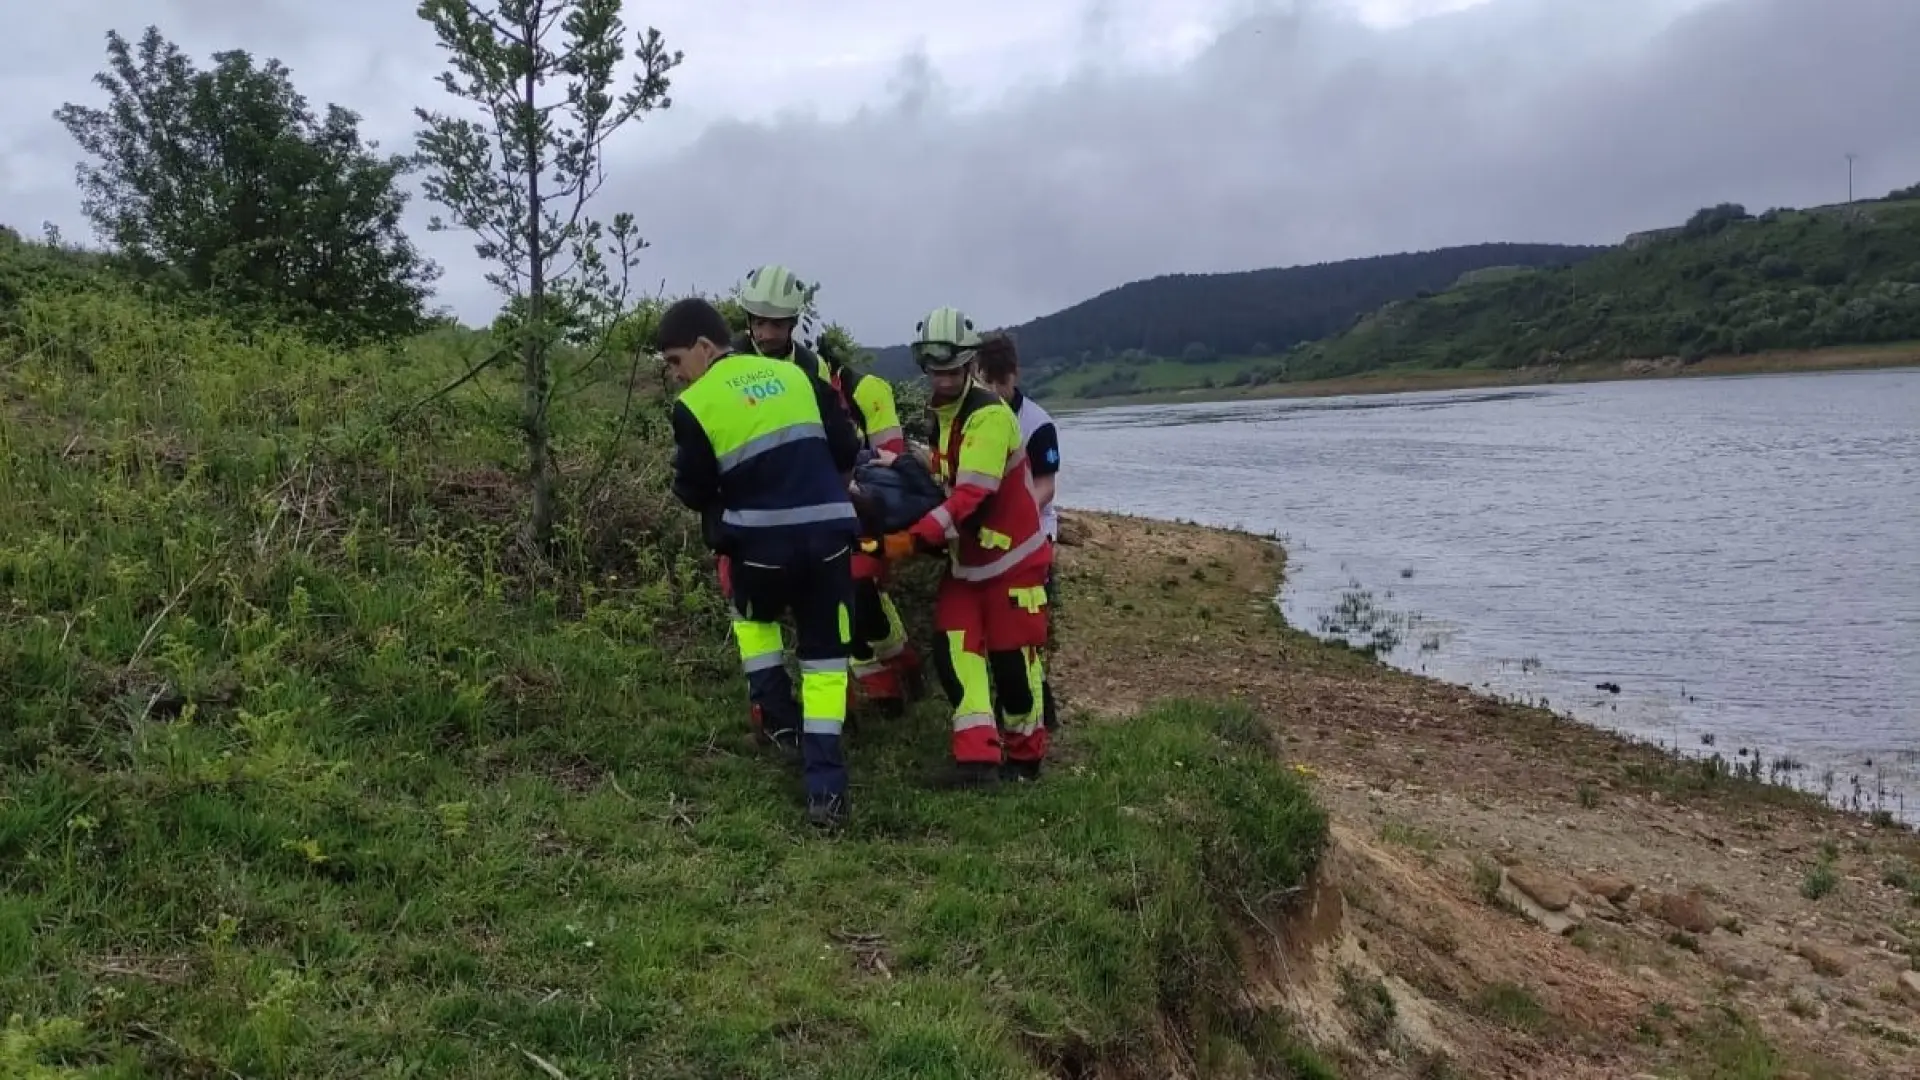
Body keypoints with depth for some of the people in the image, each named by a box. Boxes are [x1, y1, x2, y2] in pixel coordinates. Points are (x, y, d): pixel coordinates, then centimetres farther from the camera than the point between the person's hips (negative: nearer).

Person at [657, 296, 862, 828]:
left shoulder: (695, 405, -3)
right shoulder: (794, 374, 10)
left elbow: (693, 492, 2)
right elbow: (847, 449, 10)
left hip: (763, 539, -2)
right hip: (828, 530, 3)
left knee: (752, 616, 31)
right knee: (824, 657, 10)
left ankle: (780, 722, 24)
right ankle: (826, 788, 4)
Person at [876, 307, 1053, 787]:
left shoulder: (989, 415, -21)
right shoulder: (940, 415, 9)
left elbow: (971, 497, -30)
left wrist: (912, 538, -37)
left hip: (1012, 557, -7)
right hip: (964, 559, 7)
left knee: (1012, 658, 2)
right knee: (955, 652, -7)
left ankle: (1024, 757, 21)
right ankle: (978, 757, -9)